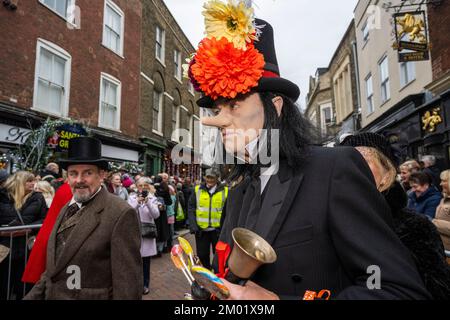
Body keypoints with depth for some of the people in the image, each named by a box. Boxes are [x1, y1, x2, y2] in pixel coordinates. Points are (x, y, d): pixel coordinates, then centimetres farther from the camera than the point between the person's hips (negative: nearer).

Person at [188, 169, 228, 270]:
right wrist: (193, 226, -8)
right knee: (202, 254, 14)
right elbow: (191, 208, 1)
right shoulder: (197, 190, 2)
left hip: (218, 229, -2)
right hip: (201, 229, 2)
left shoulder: (225, 191, -2)